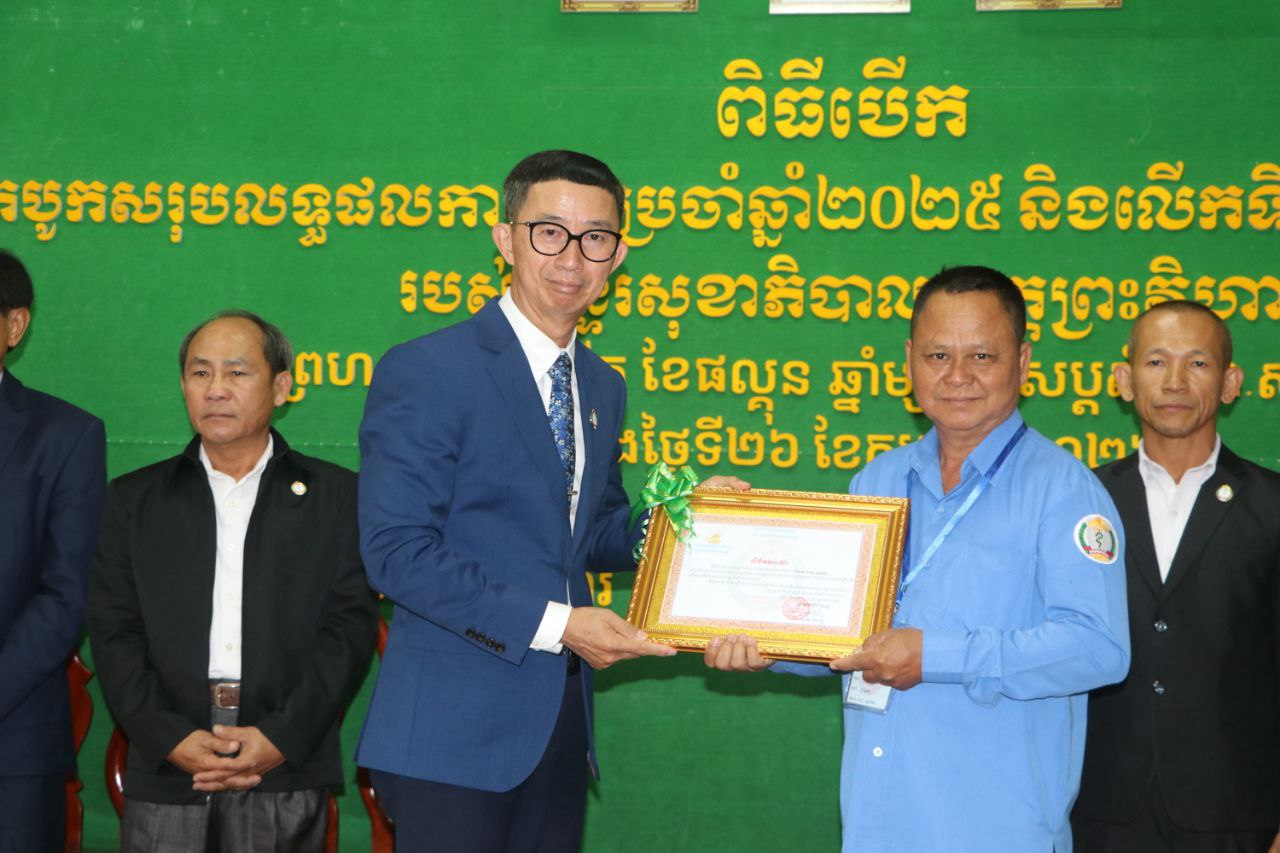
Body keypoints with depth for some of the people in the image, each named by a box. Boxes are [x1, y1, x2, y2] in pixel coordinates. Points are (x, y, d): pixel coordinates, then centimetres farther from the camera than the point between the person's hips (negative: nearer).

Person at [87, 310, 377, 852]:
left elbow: (350, 628, 1)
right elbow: (114, 634, 5)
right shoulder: (134, 499, 13)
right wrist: (172, 738, -8)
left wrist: (279, 737, -10)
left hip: (286, 772, -1)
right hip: (165, 772, 1)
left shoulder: (336, 496, 8)